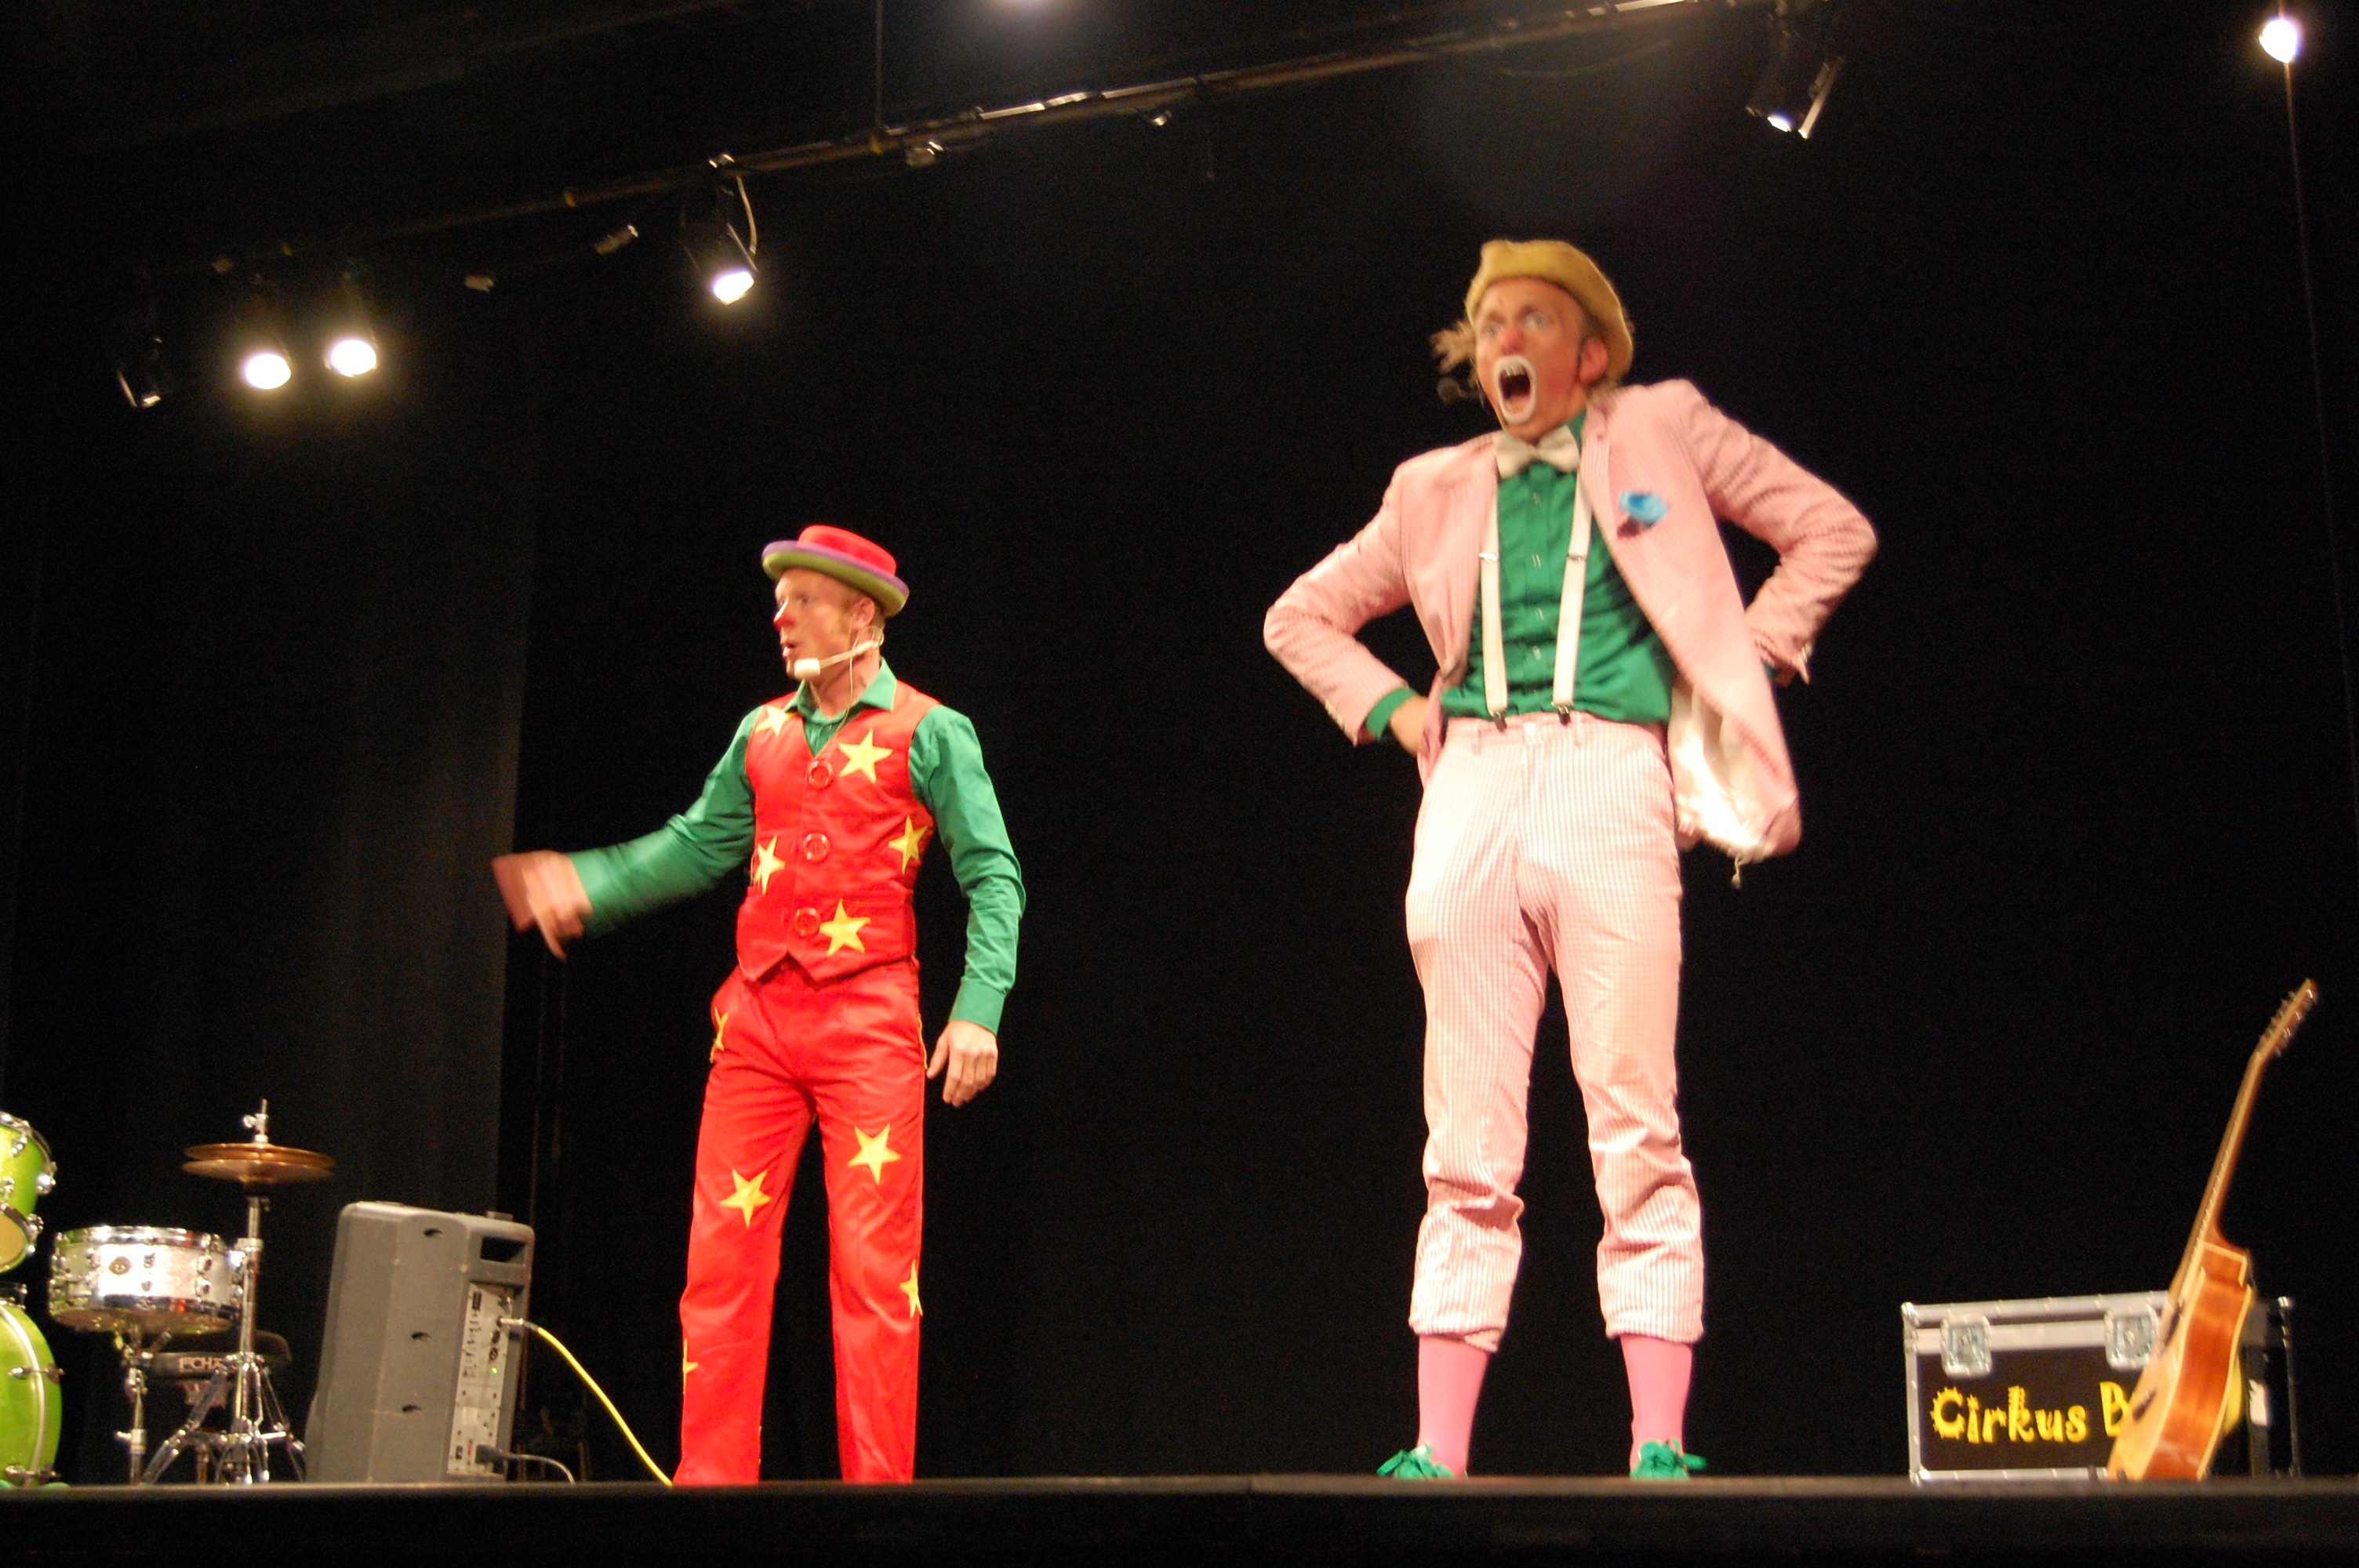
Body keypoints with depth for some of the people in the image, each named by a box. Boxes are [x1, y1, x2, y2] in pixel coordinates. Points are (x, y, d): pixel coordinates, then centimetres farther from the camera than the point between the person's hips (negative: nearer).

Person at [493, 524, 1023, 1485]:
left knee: (874, 1265, -5)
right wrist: (583, 884, 6)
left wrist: (979, 1010, -13)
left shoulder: (927, 733, 2)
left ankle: (878, 1489, 0)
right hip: (757, 1013, 5)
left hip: (867, 1017, -5)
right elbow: (698, 847, 20)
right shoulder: (763, 732, 18)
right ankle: (710, 1482, 8)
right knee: (721, 1257, 1)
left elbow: (994, 878, -2)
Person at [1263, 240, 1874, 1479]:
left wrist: (1743, 661, 7)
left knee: (1636, 1132, -9)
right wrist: (1393, 710, 15)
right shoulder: (1437, 490, 21)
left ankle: (1659, 1450, -7)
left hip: (1609, 782, -2)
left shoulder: (1660, 428, 15)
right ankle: (1439, 1454, -1)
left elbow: (1833, 532, 17)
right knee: (1467, 1148, -1)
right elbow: (1300, 617, 30)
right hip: (1472, 792, 3)